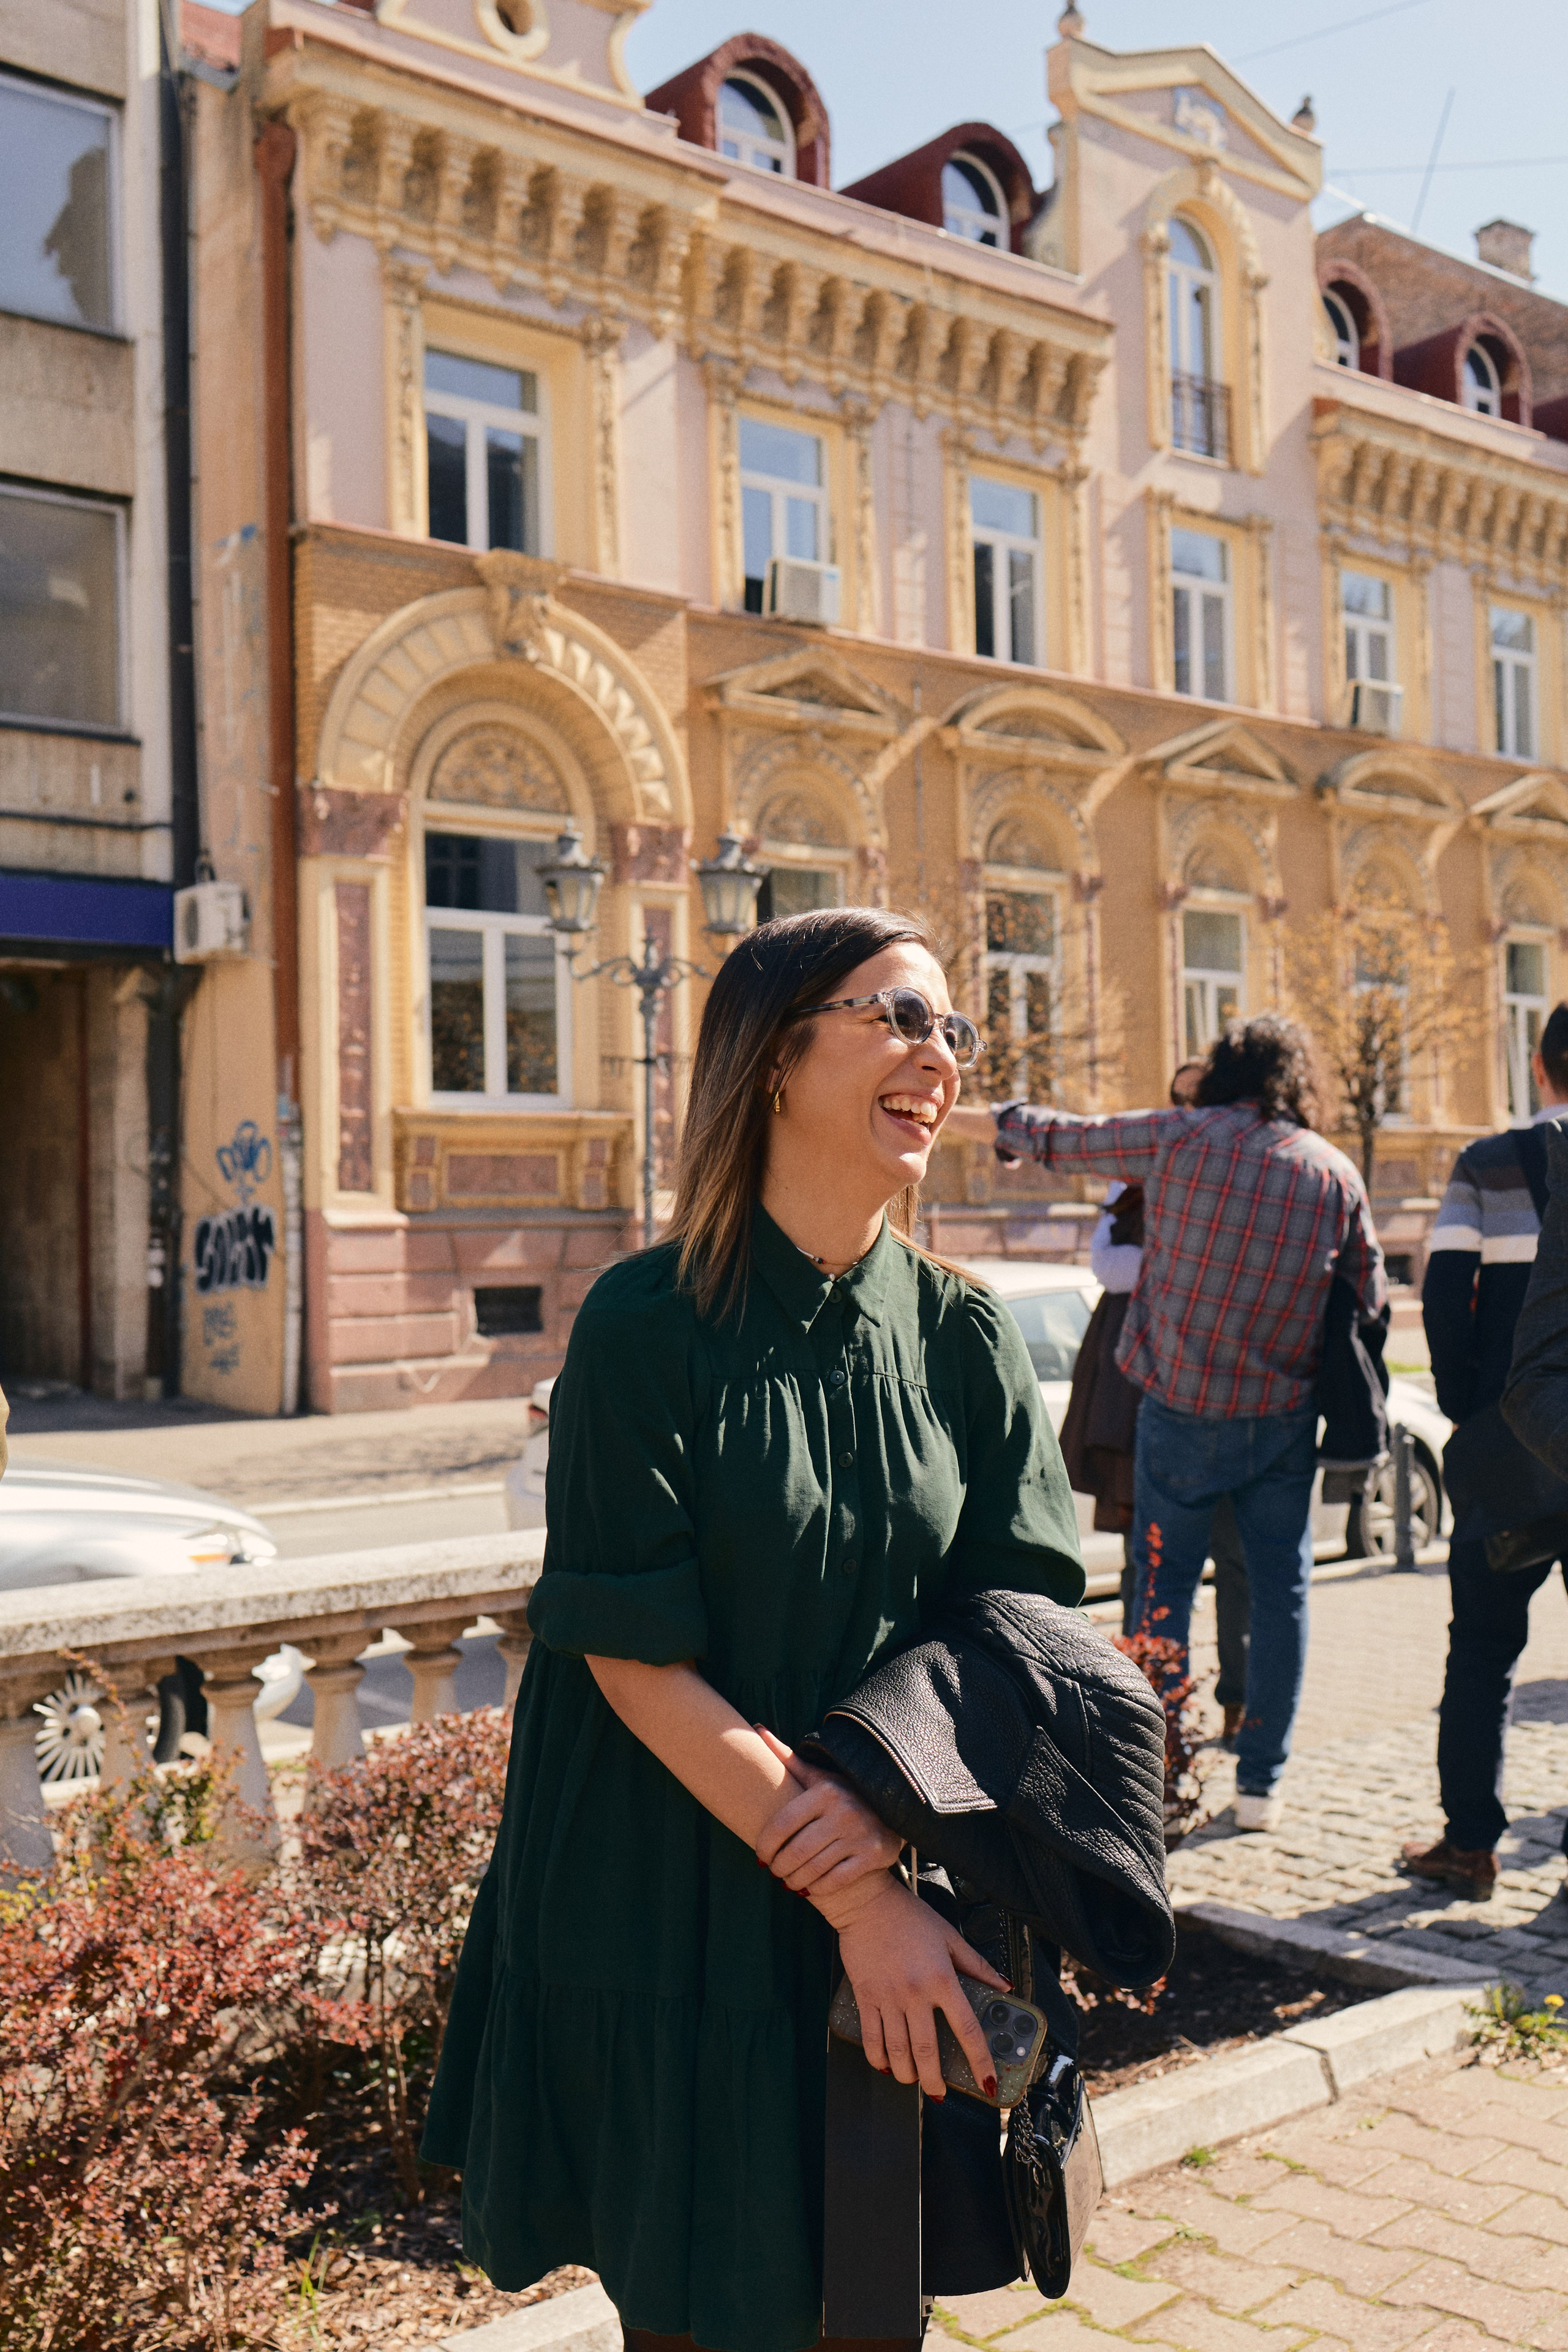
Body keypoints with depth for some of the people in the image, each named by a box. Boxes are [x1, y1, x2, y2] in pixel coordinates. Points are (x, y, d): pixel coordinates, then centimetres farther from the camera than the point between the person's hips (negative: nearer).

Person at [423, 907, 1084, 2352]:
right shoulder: (648, 1326, -14)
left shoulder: (967, 1341, -1)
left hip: (910, 1899, 4)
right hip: (678, 1922, -3)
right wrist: (857, 1904, -16)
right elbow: (635, 1657, -15)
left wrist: (887, 1793, -19)